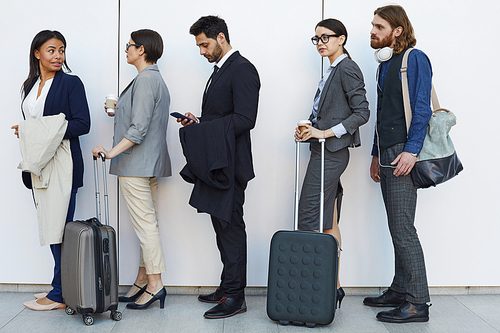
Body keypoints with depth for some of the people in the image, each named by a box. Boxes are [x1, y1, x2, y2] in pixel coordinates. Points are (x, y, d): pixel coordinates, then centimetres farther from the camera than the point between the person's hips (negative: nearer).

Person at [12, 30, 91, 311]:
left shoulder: (71, 83, -1)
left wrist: (47, 131, -18)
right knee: (48, 227, 9)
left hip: (62, 163, -7)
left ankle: (60, 295, 1)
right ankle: (61, 286, 19)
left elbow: (82, 124, -9)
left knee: (60, 228, -6)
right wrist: (23, 131, 1)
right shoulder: (31, 85, 18)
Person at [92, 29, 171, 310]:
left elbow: (139, 128, -22)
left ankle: (155, 284, 0)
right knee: (148, 222, 11)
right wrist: (121, 111, 25)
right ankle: (143, 280, 19)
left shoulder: (145, 80, -15)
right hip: (150, 163, 10)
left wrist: (112, 152, -21)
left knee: (145, 224, -6)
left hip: (136, 164, -10)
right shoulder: (157, 78, 17)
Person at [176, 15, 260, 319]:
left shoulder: (242, 69, -11)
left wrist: (201, 127, -18)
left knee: (230, 226, -5)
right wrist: (198, 123, 7)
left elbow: (245, 119, -21)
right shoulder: (220, 71, 20)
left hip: (229, 165, -10)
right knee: (222, 226, 14)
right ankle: (227, 288, 25)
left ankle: (235, 296, 4)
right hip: (214, 163, 10)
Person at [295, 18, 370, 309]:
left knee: (309, 218, -10)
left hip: (332, 152, -10)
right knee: (328, 223, 8)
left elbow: (362, 112, -14)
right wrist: (309, 130, 5)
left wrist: (326, 132, -18)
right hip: (326, 152, 10)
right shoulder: (333, 71, 20)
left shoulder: (347, 69, -7)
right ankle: (333, 287, 13)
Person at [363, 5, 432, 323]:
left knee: (403, 228, -8)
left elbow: (422, 109, -14)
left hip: (403, 154, -9)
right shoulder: (385, 63, 20)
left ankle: (418, 302, -1)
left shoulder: (415, 59, -6)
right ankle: (400, 291, 22)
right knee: (397, 228, 13)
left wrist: (411, 151, -22)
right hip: (387, 153, 9)